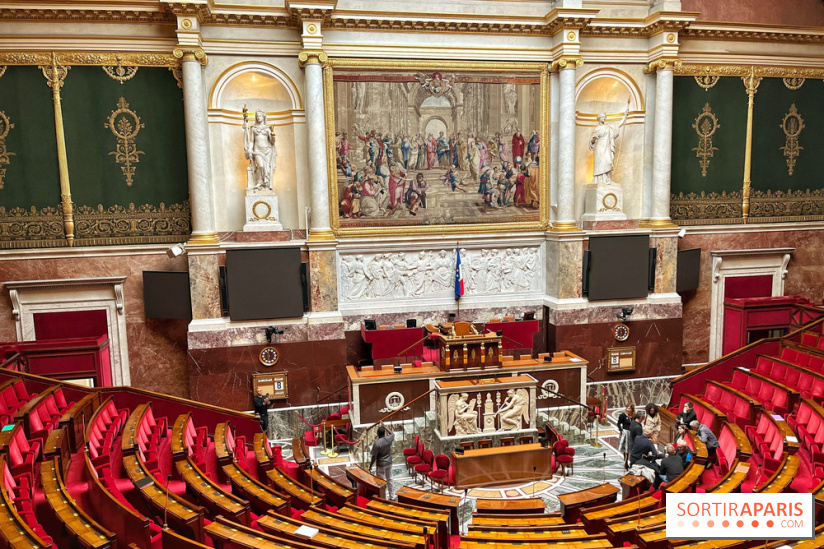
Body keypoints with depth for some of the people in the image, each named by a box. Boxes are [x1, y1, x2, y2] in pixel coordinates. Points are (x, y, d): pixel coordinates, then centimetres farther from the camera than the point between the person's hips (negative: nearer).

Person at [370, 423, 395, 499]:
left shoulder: (376, 443, -25)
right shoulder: (389, 439, -11)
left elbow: (374, 457, -19)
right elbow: (392, 433, 15)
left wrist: (370, 466, -5)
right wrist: (384, 426, 19)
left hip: (381, 465, -5)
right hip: (389, 463, 6)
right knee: (389, 479, 21)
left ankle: (386, 497, 17)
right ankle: (391, 495, 34)